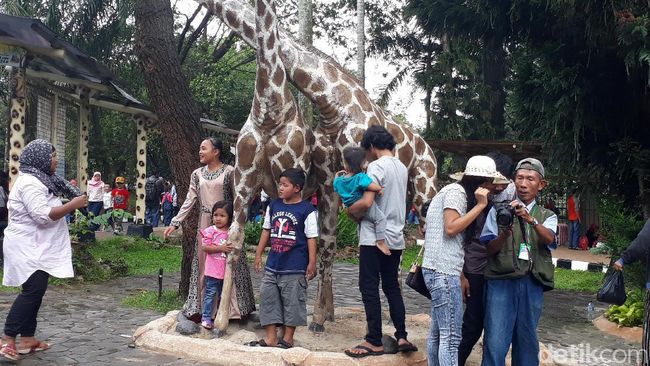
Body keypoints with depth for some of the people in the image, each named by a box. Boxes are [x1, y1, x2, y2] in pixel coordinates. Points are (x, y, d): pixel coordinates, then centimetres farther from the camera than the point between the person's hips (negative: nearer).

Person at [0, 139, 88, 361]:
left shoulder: (39, 180, 15)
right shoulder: (29, 183, -17)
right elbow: (43, 215, -25)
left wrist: (70, 197, 9)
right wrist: (73, 205, -20)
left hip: (37, 247, 10)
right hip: (28, 247, -10)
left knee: (35, 291, 10)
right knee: (33, 290, -13)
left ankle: (27, 338, 14)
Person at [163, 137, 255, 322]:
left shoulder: (229, 172, -4)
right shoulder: (197, 174, 8)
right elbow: (190, 200, 8)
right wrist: (175, 223, 2)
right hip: (205, 224, 4)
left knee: (229, 265, 0)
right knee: (203, 266, 7)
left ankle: (232, 307, 10)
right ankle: (200, 308, 15)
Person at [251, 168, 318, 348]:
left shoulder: (307, 210, -9)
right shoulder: (273, 206, 7)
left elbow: (311, 238, -9)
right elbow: (266, 231, 15)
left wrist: (312, 263, -11)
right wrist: (258, 254, 14)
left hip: (295, 267, -5)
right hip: (272, 265, 6)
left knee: (292, 302, 4)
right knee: (268, 299, 7)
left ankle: (288, 338, 19)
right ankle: (270, 338, 17)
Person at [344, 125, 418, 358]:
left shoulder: (376, 166, -13)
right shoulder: (402, 168, 12)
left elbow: (366, 202, -23)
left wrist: (351, 210, -2)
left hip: (375, 238, -8)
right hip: (396, 238, 8)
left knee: (369, 289, 0)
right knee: (392, 286, 17)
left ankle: (375, 342, 4)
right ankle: (402, 337, 15)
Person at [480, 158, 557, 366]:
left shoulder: (547, 216, 13)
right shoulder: (498, 211, 7)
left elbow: (549, 239, -10)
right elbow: (489, 249, 0)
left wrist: (531, 219, -28)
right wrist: (504, 235, -20)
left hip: (532, 284, 2)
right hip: (501, 281, -2)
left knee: (527, 341, 10)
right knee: (495, 342, -8)